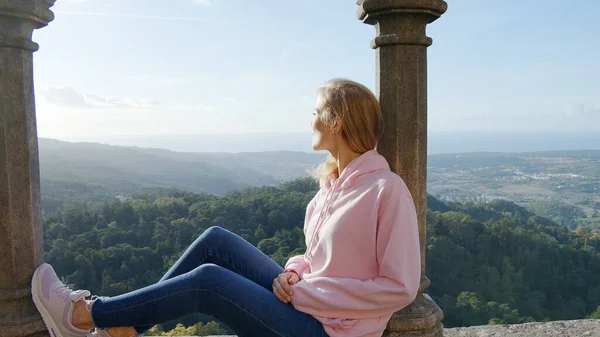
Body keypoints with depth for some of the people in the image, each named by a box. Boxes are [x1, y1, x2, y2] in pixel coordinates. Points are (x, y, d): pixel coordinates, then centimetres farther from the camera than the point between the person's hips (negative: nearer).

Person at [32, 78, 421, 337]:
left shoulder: (387, 188, -18)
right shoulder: (332, 183, 8)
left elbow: (401, 287, -20)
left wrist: (304, 292, -18)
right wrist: (295, 274, -7)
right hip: (304, 301, 8)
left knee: (208, 280, -17)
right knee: (216, 241, -5)